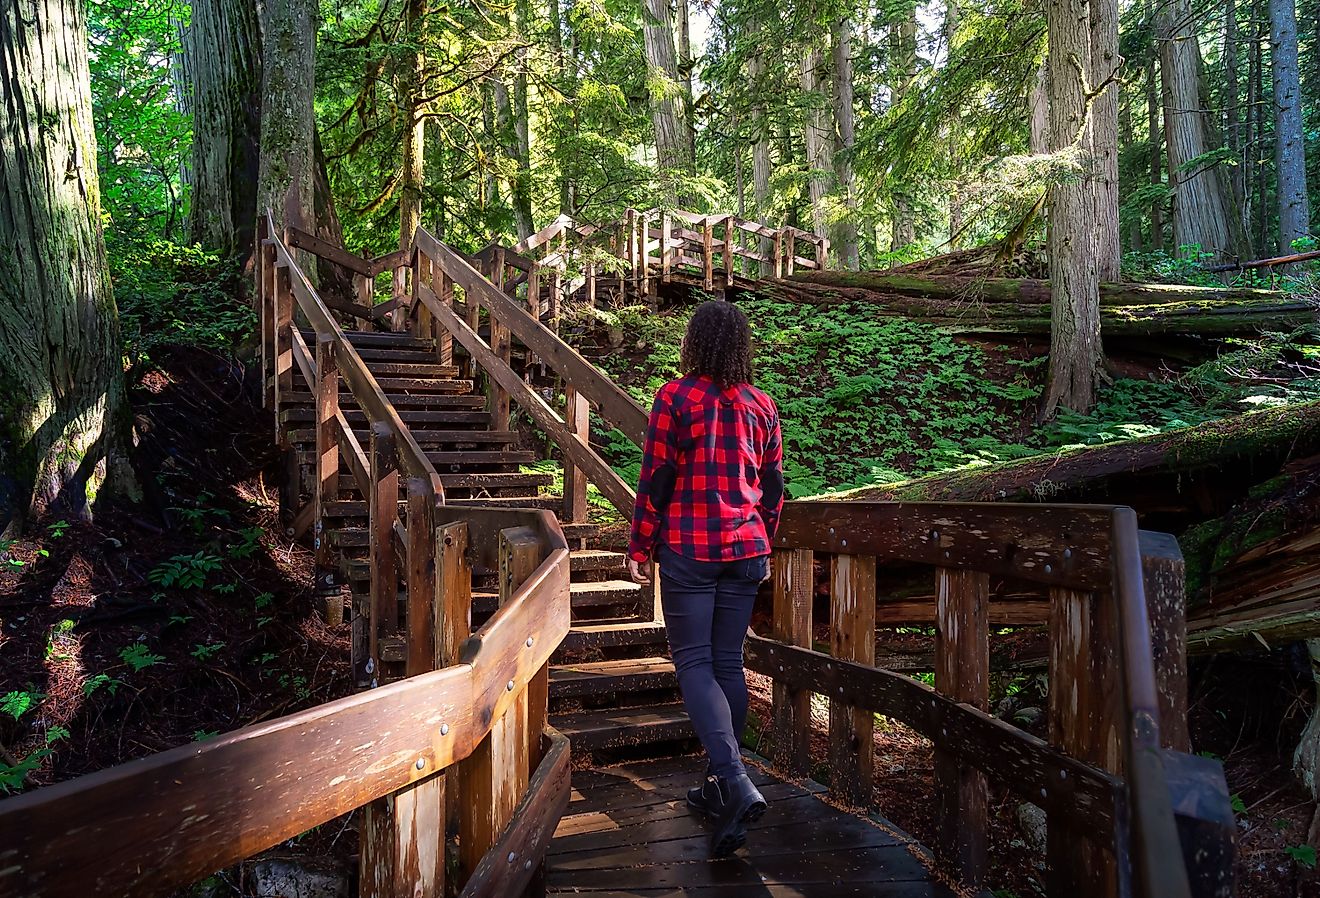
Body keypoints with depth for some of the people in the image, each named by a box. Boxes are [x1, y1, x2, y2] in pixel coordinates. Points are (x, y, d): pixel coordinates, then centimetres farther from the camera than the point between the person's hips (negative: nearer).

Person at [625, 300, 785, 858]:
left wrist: (640, 548, 1)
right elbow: (773, 485, 12)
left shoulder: (675, 397, -7)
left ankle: (735, 781, -16)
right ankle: (720, 791, 21)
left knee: (693, 661, 1)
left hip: (688, 549, -5)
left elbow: (656, 479, -8)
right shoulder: (760, 405, 7)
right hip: (745, 549, 5)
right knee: (728, 662, 11)